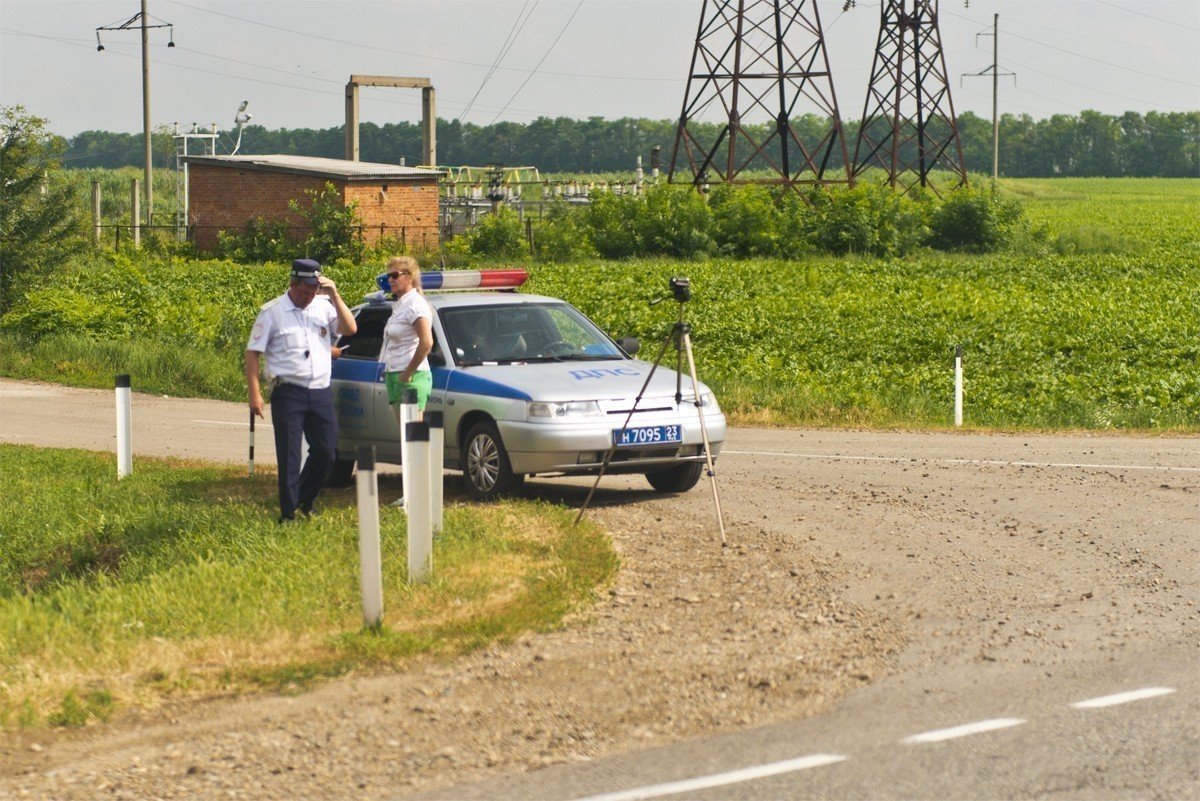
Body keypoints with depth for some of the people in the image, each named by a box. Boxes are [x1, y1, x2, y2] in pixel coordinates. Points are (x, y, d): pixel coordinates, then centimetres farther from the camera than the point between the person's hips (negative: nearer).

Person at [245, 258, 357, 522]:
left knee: (326, 452, 7)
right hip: (288, 393, -4)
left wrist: (334, 295, -11)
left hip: (321, 392, 4)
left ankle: (304, 501, 27)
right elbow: (253, 353, -3)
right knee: (289, 456, -4)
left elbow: (350, 329, -4)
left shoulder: (324, 306, 8)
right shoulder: (272, 312, -3)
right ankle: (288, 513, 2)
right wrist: (255, 394, -10)